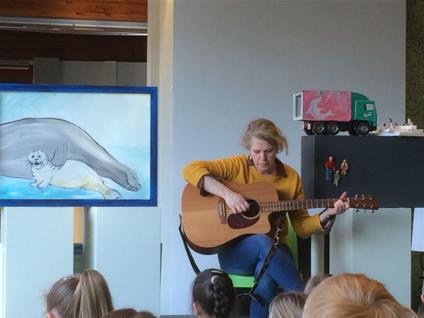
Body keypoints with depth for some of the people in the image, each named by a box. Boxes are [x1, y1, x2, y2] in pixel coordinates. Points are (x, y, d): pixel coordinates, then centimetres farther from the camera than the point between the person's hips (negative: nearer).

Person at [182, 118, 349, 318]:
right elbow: (191, 170, -15)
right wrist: (227, 193, -24)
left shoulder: (291, 178, 5)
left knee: (266, 277, -36)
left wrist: (327, 214, -9)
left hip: (274, 252, 1)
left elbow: (302, 227, 9)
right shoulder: (237, 166, -3)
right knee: (262, 241, -36)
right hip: (235, 251, -1)